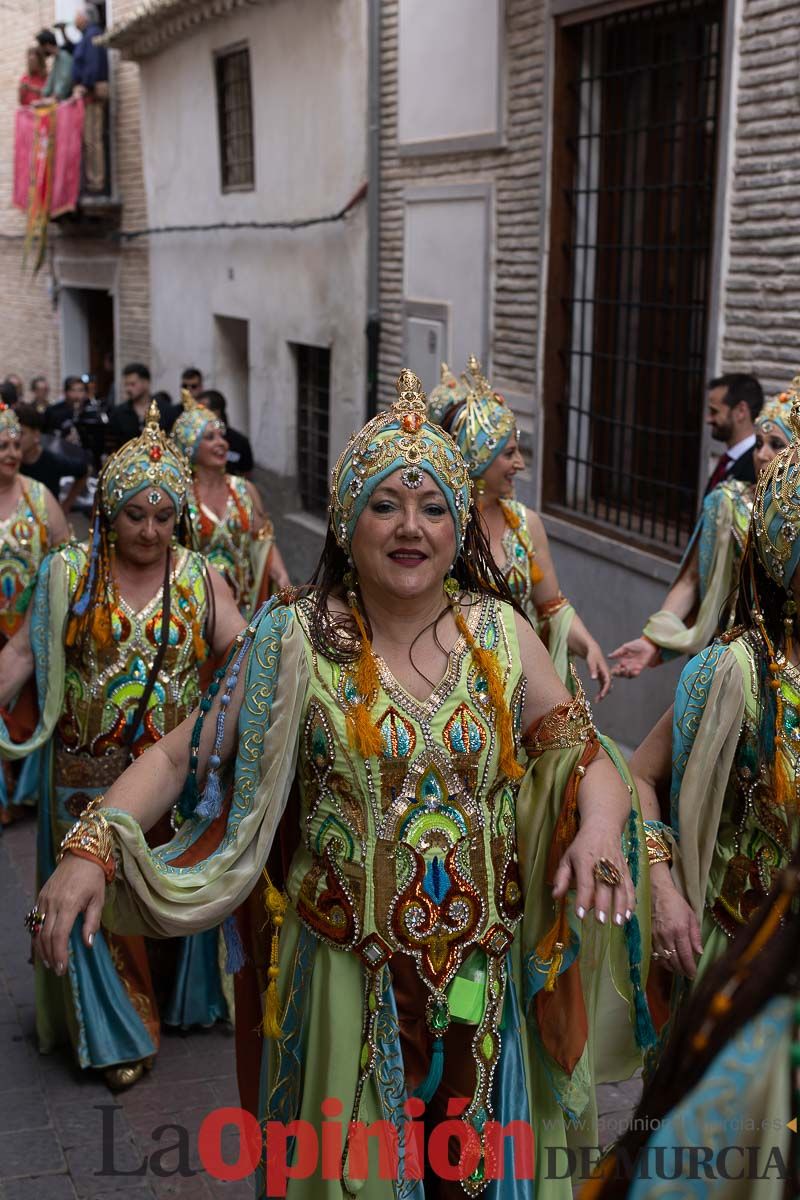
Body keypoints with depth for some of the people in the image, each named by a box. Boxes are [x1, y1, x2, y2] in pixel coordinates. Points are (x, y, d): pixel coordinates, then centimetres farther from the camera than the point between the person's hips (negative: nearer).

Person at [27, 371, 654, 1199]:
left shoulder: (499, 631, -4)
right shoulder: (297, 642, -11)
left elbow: (581, 753, 1)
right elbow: (182, 756, -10)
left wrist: (603, 821, -20)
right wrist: (91, 846, -25)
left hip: (484, 971, 2)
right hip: (347, 974, -2)